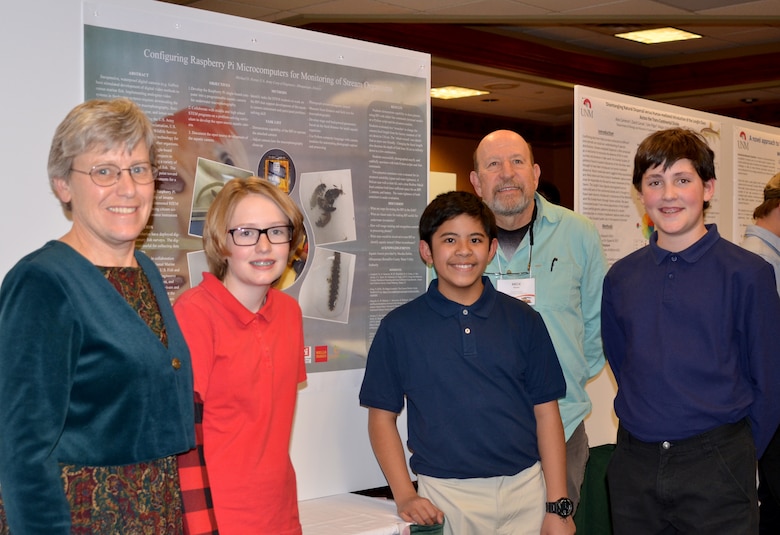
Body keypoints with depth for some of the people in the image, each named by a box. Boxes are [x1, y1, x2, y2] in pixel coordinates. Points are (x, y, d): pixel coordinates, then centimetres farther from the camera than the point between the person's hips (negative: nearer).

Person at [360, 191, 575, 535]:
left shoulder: (523, 320, 3)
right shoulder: (399, 327, -1)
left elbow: (546, 413, 4)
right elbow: (382, 417, 3)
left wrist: (558, 506, -1)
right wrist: (405, 496, -8)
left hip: (526, 491, 1)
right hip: (445, 496, -1)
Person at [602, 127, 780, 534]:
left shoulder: (747, 274, -6)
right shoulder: (620, 278, 5)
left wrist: (735, 454, -1)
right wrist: (646, 424, 6)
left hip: (715, 466, -3)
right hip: (634, 465, 3)